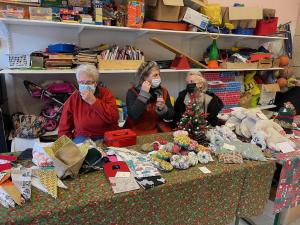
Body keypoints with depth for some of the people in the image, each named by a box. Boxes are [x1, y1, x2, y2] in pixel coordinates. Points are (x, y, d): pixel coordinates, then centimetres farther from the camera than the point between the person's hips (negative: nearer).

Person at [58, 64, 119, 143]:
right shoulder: (73, 99, 3)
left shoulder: (105, 93, 0)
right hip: (82, 138, 1)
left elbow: (114, 118, -16)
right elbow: (64, 129, 6)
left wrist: (93, 101, -18)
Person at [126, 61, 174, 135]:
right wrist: (143, 94, -21)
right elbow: (134, 116, -22)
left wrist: (163, 108, -17)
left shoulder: (163, 91, 3)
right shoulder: (132, 92, -8)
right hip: (138, 132, -3)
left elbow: (171, 116, 1)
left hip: (159, 131, 3)